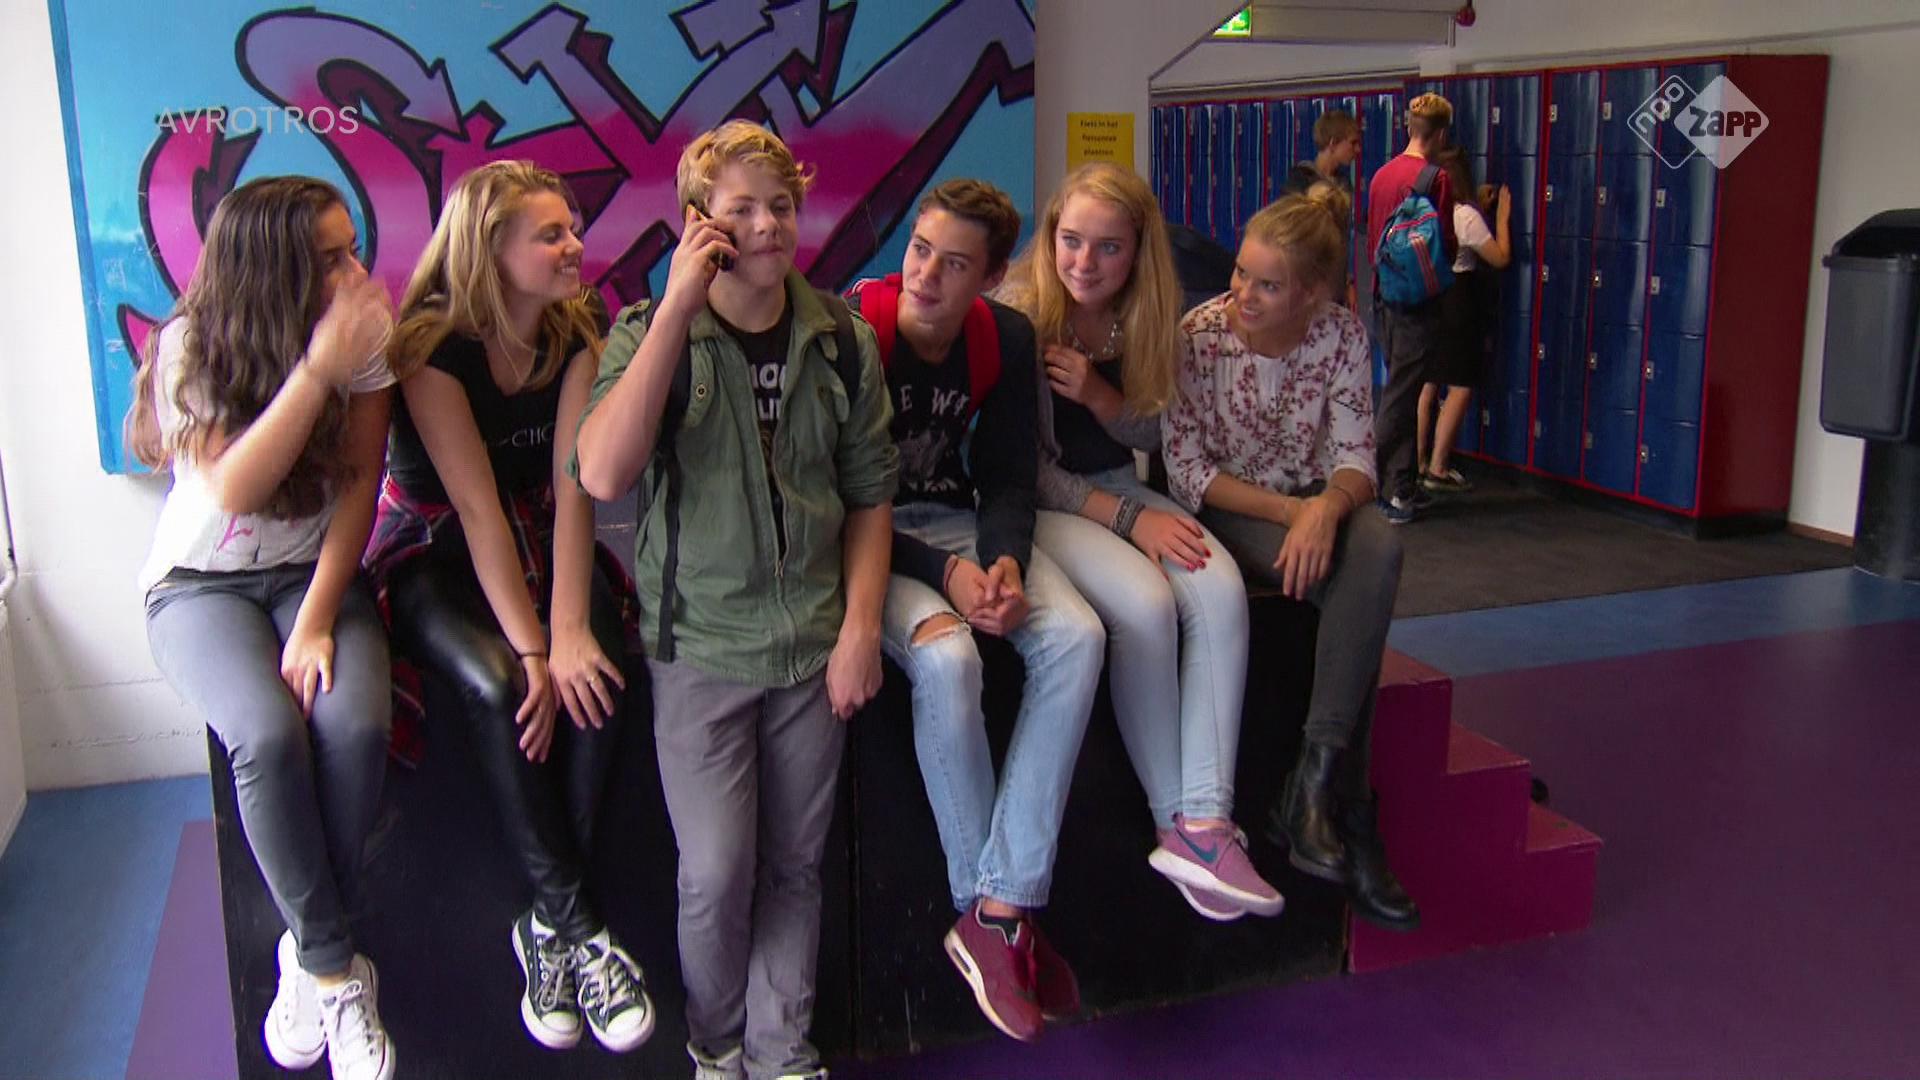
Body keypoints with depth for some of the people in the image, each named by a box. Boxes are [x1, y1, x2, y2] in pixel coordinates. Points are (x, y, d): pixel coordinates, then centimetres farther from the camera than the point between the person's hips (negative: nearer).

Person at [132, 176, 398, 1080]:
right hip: (201, 583, -1)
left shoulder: (363, 338, -9)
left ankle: (310, 952, -6)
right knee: (268, 734, -31)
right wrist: (318, 367, -33)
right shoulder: (193, 344, -14)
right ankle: (334, 967, -13)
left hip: (314, 569, 2)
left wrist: (316, 621, -17)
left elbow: (357, 487, -8)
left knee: (353, 724, -29)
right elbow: (233, 488, -25)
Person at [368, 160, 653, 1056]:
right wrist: (531, 649, -28)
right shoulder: (432, 345, -17)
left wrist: (568, 627, -25)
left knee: (599, 673, -26)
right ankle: (577, 928, -21)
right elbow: (475, 505, -23)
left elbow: (572, 485, -14)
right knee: (494, 686, -32)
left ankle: (548, 924, -14)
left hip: (539, 542, 4)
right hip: (435, 554, -3)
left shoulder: (575, 336, -4)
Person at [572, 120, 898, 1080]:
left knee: (795, 864, 10)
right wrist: (679, 307, -23)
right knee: (717, 872, -4)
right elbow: (604, 475, -24)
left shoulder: (842, 341, 3)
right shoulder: (650, 334, -5)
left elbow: (869, 492, 8)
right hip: (702, 642, -2)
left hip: (813, 642, 3)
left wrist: (861, 623, -2)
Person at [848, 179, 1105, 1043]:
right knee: (946, 658, -34)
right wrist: (942, 574, -25)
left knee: (1075, 637, -22)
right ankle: (991, 910, -15)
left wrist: (1007, 563, -19)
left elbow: (1007, 480, 2)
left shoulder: (1006, 339, -1)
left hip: (957, 522, 5)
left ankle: (1001, 910, -20)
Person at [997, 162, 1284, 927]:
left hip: (1120, 487, 5)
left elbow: (1150, 435, 9)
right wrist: (1128, 518, -20)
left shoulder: (1147, 316, 2)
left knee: (1221, 593, -24)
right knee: (1146, 605, -31)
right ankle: (1174, 821, -14)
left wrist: (1099, 394, -14)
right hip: (1038, 503, -5)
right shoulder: (1019, 312, -13)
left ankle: (1204, 824, -26)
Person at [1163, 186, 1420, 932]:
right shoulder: (1198, 336, -12)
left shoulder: (1341, 335, -3)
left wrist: (1329, 504, -30)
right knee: (1346, 582, -31)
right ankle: (1345, 809, -23)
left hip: (1311, 506, 4)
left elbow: (1355, 457, -7)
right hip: (1222, 514, -3)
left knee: (1376, 549, -32)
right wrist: (1289, 510, -24)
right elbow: (1188, 471, -14)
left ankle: (1315, 781, -31)